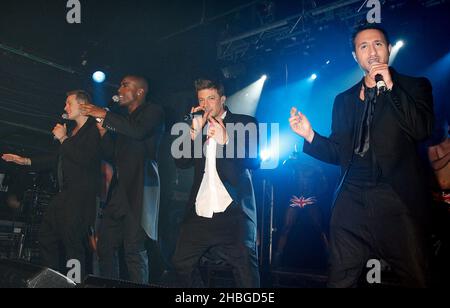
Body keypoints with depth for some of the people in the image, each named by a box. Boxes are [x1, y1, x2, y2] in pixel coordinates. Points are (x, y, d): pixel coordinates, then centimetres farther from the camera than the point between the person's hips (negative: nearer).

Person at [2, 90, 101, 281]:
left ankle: (77, 282, 4)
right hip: (65, 194, 10)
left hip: (82, 195, -10)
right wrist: (25, 161, 22)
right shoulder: (73, 132, 18)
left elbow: (86, 159, -23)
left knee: (73, 240, -9)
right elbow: (58, 159, 25)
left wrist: (63, 139, -11)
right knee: (46, 235, 15)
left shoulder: (94, 129, -9)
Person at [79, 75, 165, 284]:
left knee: (134, 249, -9)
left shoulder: (153, 112, 2)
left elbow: (138, 132, -20)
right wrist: (103, 131, 8)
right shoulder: (123, 122, 23)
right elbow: (111, 157, 22)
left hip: (138, 190, -8)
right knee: (105, 245, 7)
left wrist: (105, 115, -11)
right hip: (118, 190, 8)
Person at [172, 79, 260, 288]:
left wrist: (225, 140, -20)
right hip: (200, 214, 4)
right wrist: (194, 132, -7)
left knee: (246, 273, -6)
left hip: (233, 212, -4)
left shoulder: (245, 123, 3)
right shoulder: (197, 125, 15)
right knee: (181, 264, 9)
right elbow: (181, 162, 6)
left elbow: (254, 161, -7)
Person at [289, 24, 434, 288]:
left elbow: (423, 130, -9)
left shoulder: (414, 87, 10)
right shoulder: (344, 100, 18)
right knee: (341, 280, 4)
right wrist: (310, 135, -1)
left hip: (399, 199, -2)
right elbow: (338, 153, 15)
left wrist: (390, 87, -7)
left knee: (416, 278, 1)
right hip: (353, 202, 3)